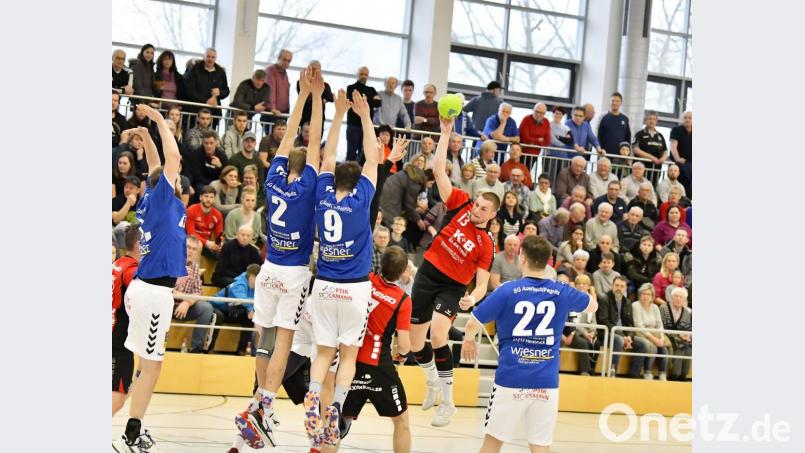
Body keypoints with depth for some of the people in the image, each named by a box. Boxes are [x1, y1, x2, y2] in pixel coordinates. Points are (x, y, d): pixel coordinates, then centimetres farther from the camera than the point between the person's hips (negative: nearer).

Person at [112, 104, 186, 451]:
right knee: (151, 366, -7)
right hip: (153, 291, -9)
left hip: (146, 288, 9)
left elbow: (157, 165, 26)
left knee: (147, 363, 14)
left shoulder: (152, 198, 12)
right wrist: (159, 120, -5)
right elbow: (173, 156, -15)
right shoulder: (159, 198, -9)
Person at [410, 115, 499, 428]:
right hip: (428, 275, 3)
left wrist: (472, 298, -32)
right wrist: (446, 133, -14)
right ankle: (432, 381, 40)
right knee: (415, 342, 8)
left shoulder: (486, 245, -9)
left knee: (437, 335, -27)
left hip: (452, 287, -3)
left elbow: (482, 284, -10)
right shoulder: (460, 205, -4)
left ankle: (448, 401, -14)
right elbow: (438, 170, -8)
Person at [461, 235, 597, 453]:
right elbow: (593, 305, 22)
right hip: (547, 383, 2)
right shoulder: (561, 292, 2)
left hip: (510, 380, -2)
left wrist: (468, 340, 19)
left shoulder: (507, 290, -7)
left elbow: (472, 324, -3)